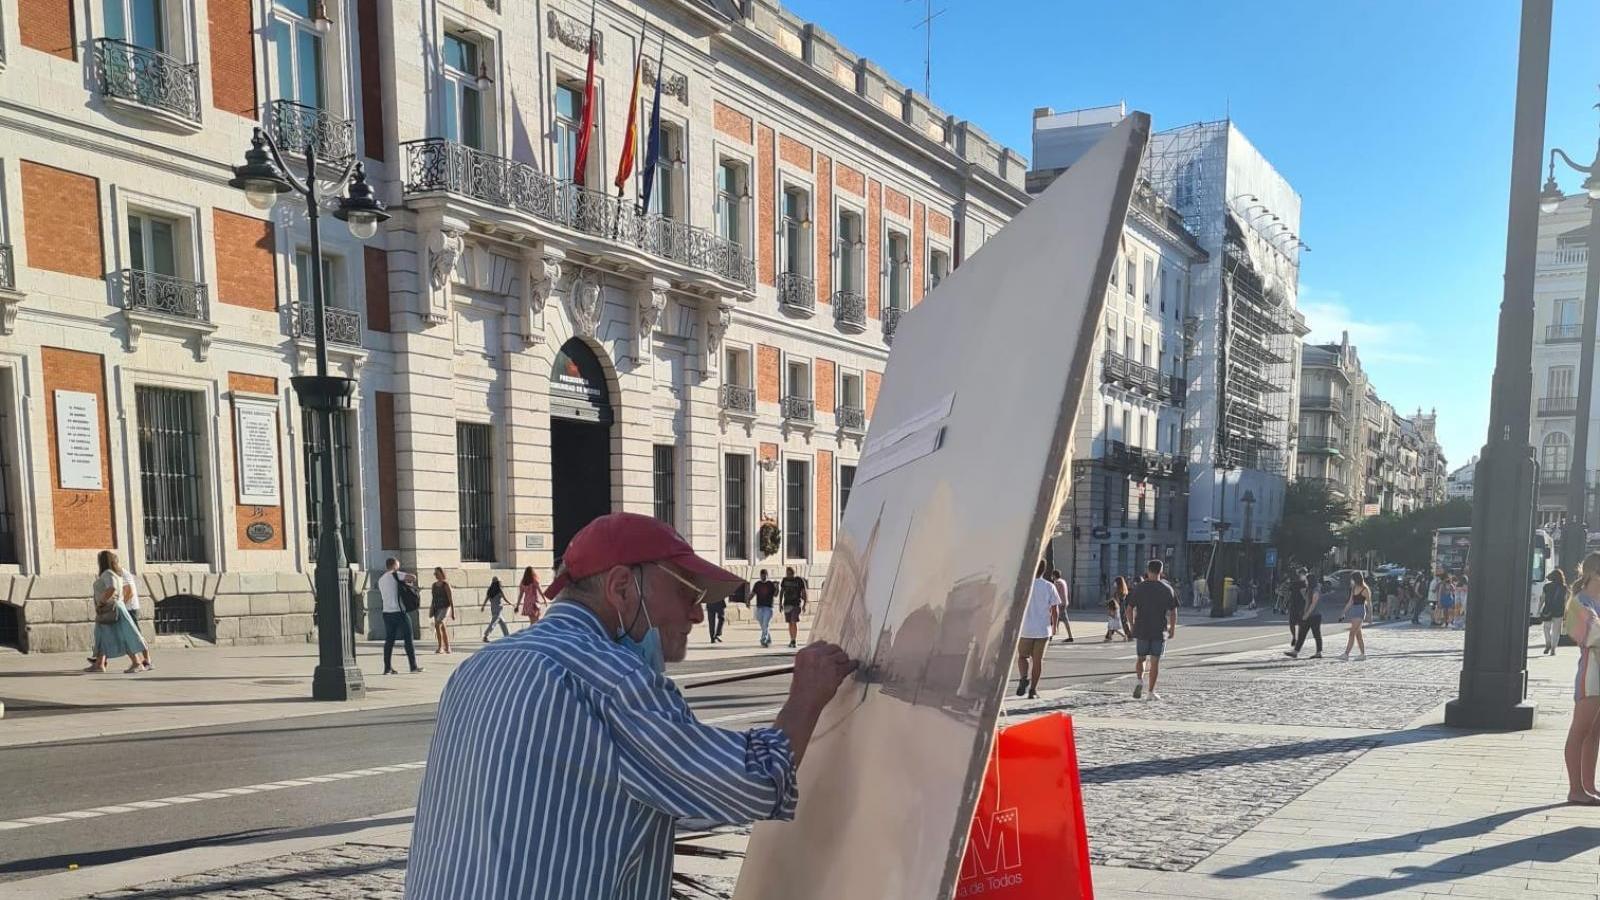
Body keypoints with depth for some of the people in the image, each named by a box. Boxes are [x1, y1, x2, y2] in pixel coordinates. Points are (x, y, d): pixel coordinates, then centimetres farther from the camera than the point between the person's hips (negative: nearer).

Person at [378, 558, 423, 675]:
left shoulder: (380, 579, 15)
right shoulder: (395, 575, -6)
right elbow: (413, 577, -18)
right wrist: (410, 584, 5)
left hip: (386, 612, 6)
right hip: (399, 612, -6)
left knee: (389, 640, 9)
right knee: (408, 638, 1)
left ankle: (387, 668, 7)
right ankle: (413, 666, 3)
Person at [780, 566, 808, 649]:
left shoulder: (799, 580, -4)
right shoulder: (785, 580, 5)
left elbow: (804, 593, 0)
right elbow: (781, 591, 13)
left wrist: (804, 605, -4)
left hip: (796, 604, -4)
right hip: (787, 604, 4)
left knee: (794, 622, -15)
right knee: (790, 623, 8)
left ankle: (794, 641, -18)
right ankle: (791, 641, 16)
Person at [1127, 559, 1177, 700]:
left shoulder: (1140, 588, -2)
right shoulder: (1168, 589, 0)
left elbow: (1130, 608, -1)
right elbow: (1173, 611, 1)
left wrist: (1132, 625, 11)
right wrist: (1173, 628, 12)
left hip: (1141, 630, 0)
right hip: (1159, 631, 0)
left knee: (1141, 658, 14)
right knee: (1155, 661, 5)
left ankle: (1140, 681, -9)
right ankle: (1151, 691, 4)